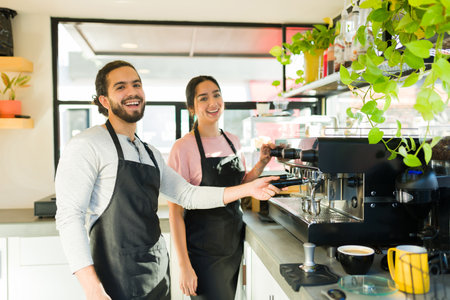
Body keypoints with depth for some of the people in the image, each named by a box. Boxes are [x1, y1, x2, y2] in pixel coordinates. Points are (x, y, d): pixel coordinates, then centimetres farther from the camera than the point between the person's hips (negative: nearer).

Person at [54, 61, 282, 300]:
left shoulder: (150, 154, 14)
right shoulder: (87, 146, -10)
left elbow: (187, 194, 13)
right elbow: (69, 216, -15)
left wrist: (247, 189, 4)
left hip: (158, 270, 7)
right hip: (120, 280, -7)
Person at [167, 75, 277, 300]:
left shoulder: (232, 141, 4)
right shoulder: (183, 148, -15)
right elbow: (176, 212, -16)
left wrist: (261, 164, -1)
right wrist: (184, 266, -18)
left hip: (234, 244, 6)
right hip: (204, 249, -6)